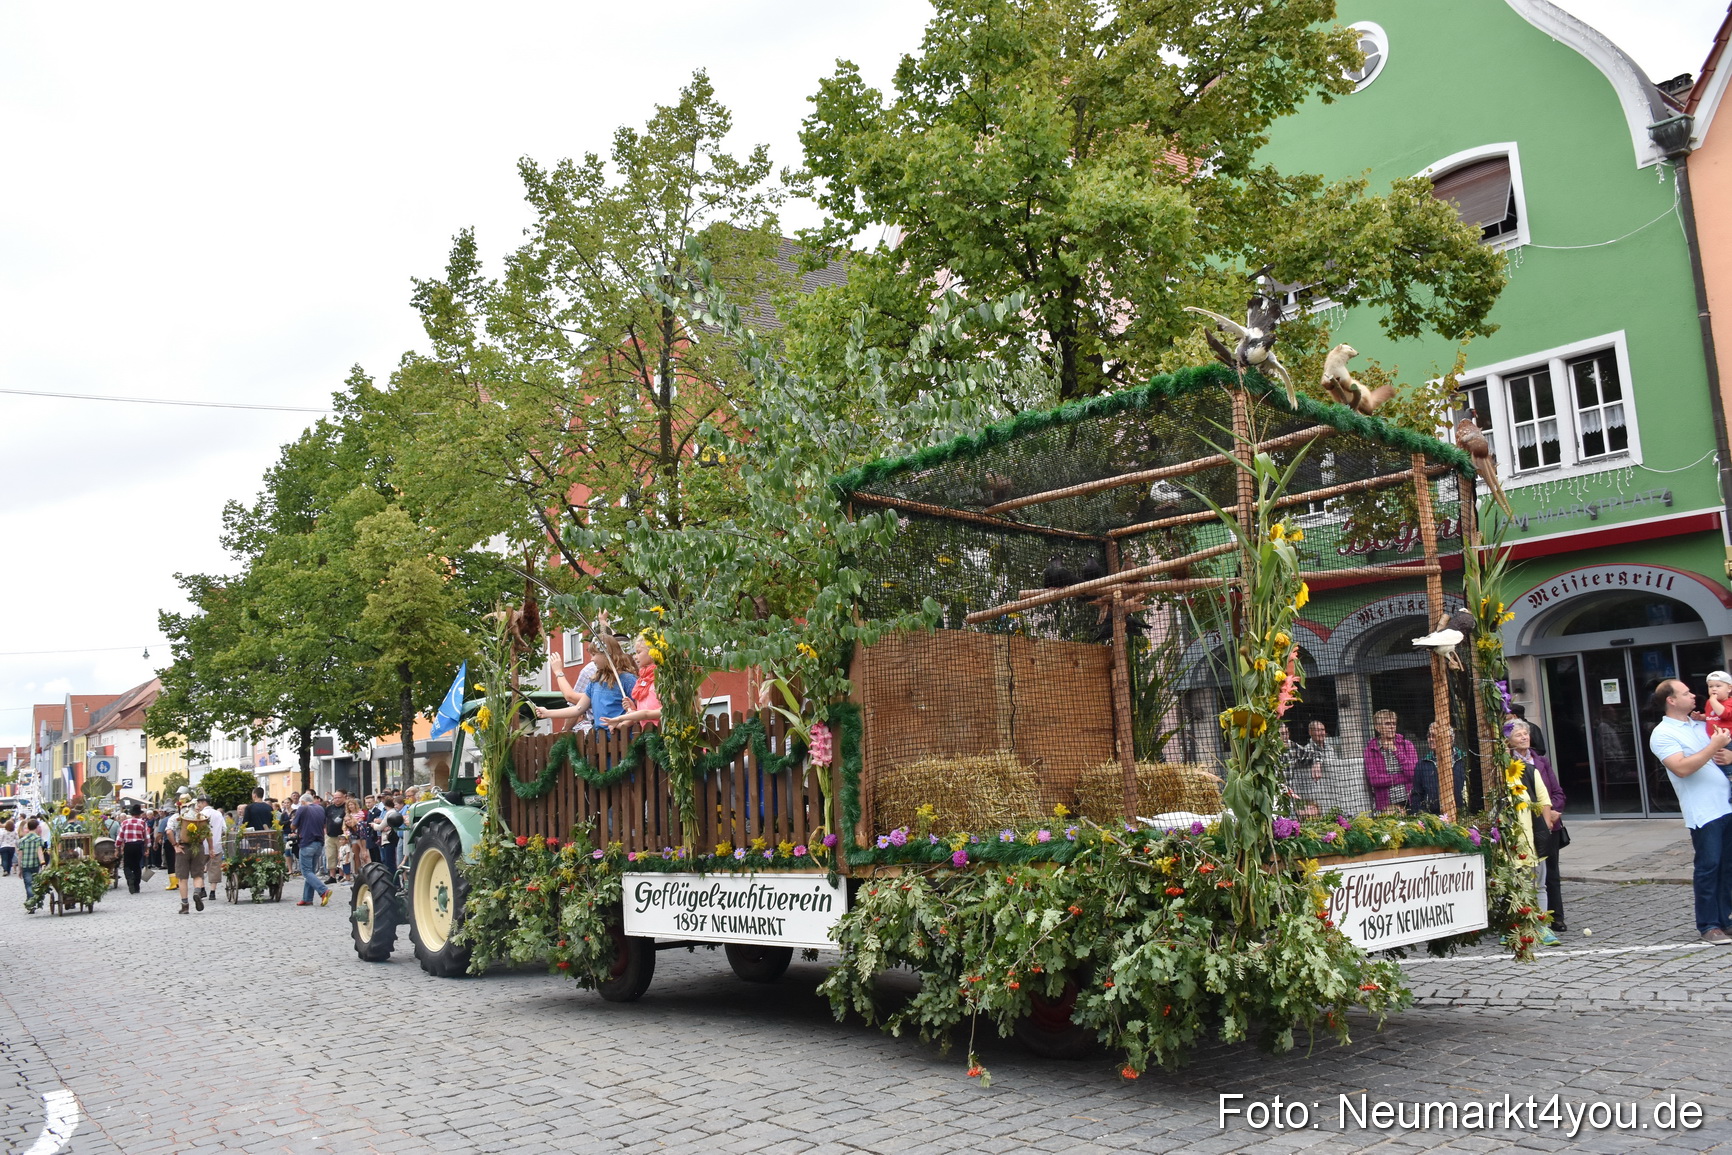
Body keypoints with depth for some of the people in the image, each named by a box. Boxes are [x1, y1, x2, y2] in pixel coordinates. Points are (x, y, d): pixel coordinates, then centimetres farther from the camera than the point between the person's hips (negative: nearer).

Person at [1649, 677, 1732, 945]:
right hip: (1704, 812, -7)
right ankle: (1708, 925, 4)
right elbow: (1682, 768, -20)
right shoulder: (1662, 734, -7)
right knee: (1708, 867, -4)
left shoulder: (1701, 725, 16)